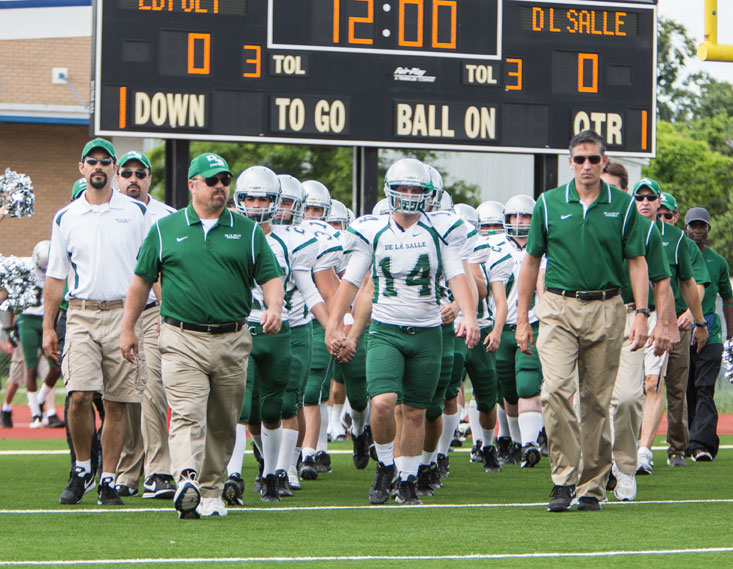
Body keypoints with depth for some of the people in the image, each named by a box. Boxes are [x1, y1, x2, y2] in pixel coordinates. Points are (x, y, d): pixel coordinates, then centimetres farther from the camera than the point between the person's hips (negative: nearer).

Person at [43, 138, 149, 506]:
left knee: (116, 404, 0)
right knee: (79, 396, -14)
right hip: (81, 314, 0)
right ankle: (82, 469, 7)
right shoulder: (66, 218, 9)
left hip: (124, 314, 0)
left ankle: (108, 480, 9)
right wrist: (48, 327, 8)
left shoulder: (136, 213, 6)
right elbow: (55, 276, 13)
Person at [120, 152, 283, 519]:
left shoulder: (247, 232, 11)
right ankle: (186, 482, -34)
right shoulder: (165, 229, 7)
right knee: (187, 416, -17)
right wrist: (128, 328, 11)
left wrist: (273, 307, -11)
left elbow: (270, 276, 10)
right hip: (182, 341, -2)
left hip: (232, 341, 2)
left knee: (222, 425, 8)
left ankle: (210, 492, 19)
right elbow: (142, 281, 13)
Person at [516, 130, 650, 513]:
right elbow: (531, 262, 11)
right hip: (558, 308, 0)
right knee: (556, 389, -18)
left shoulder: (623, 206, 4)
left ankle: (592, 486, 13)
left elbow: (636, 262, 6)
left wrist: (641, 314, -5)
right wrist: (522, 318, 8)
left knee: (597, 401, 5)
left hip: (605, 311, 1)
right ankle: (564, 478, -13)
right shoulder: (548, 204, 4)